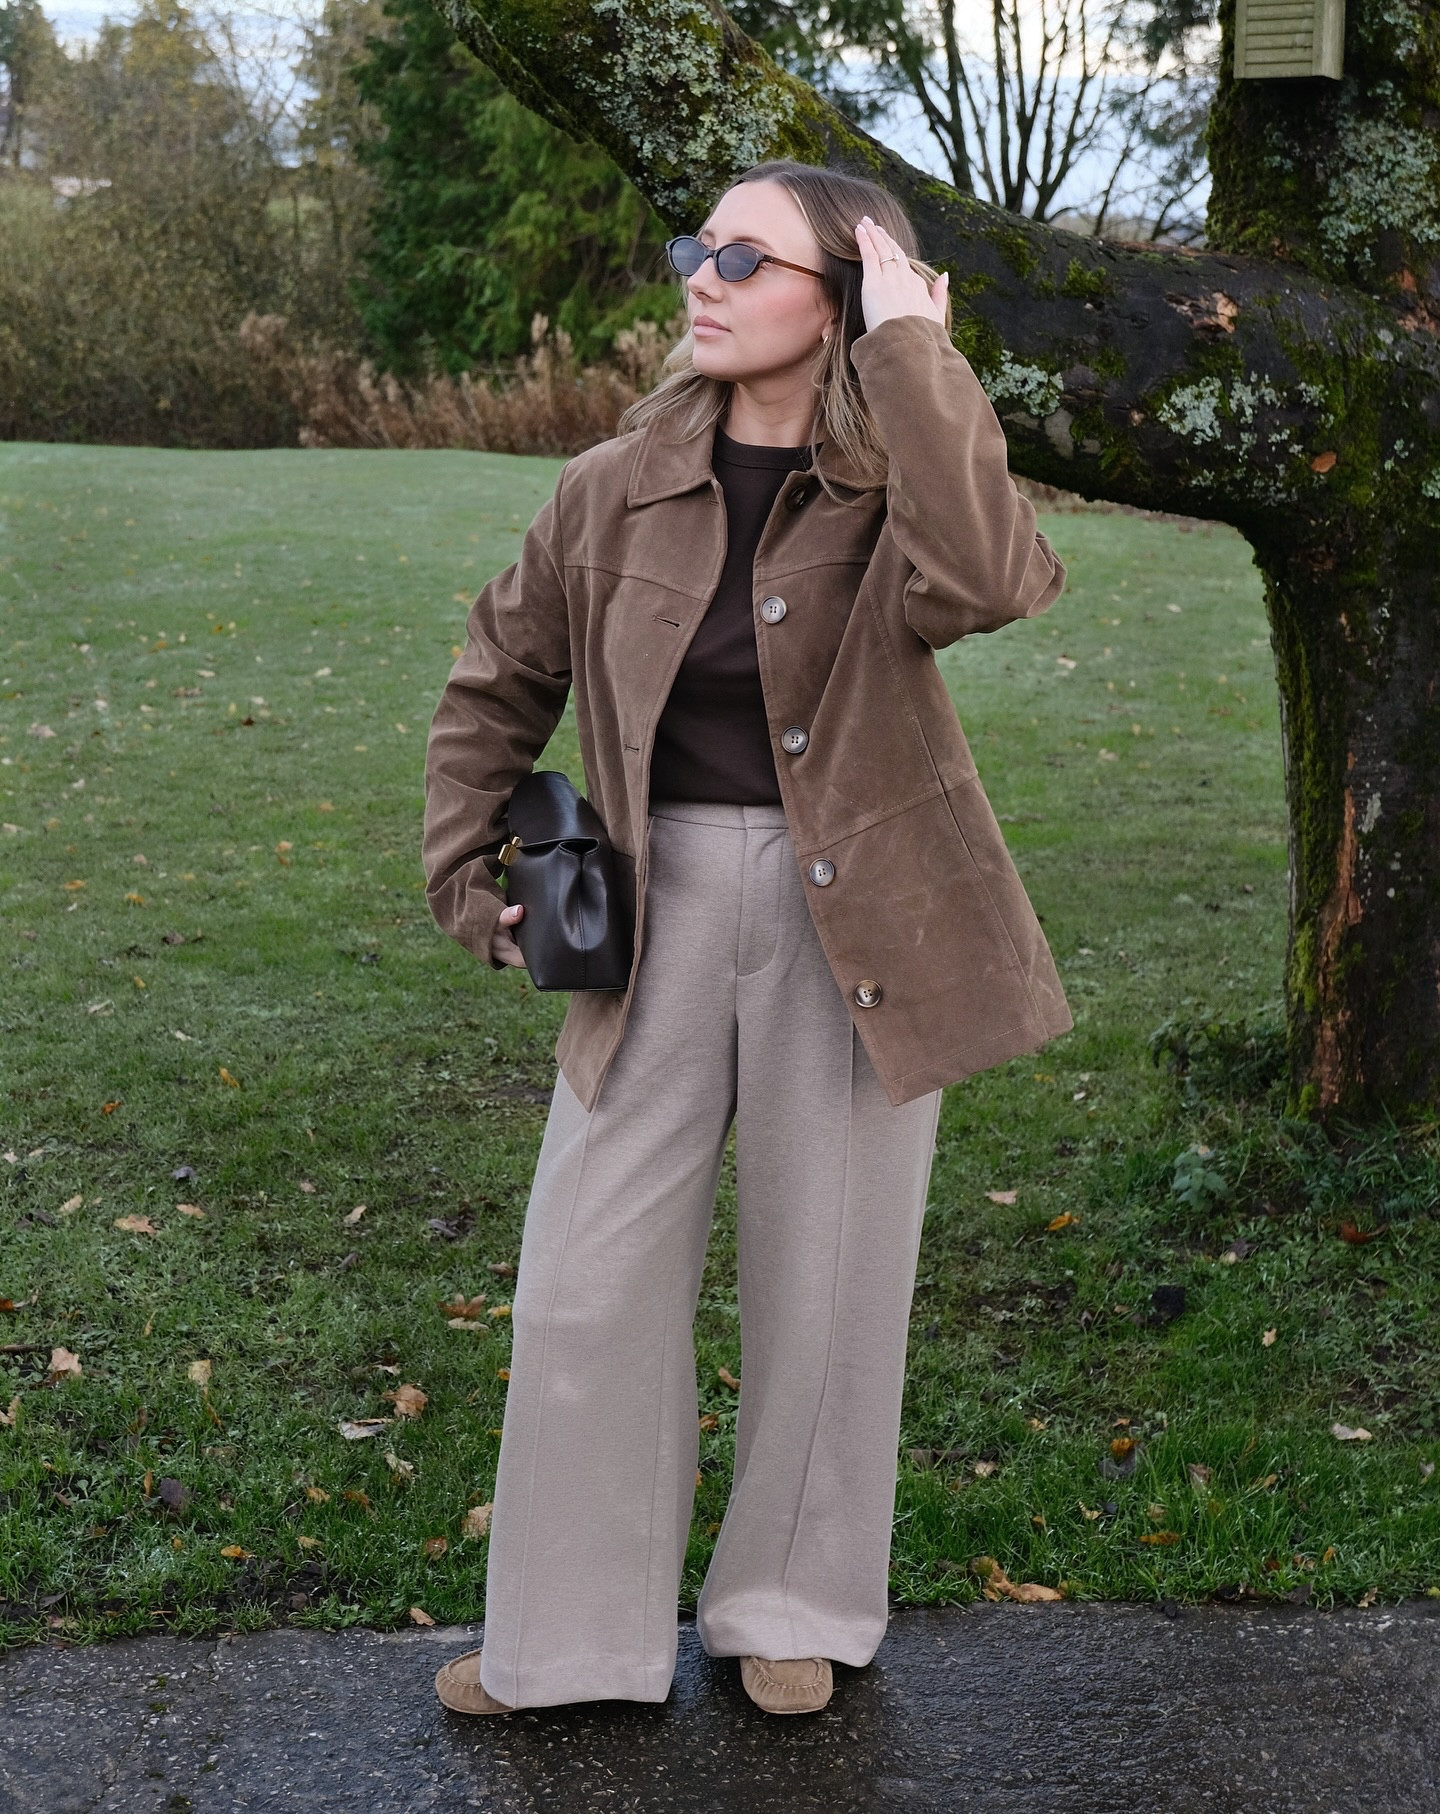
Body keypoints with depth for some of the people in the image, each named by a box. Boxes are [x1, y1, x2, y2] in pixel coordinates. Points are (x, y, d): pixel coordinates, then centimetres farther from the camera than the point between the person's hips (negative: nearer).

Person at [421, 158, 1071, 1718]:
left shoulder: (899, 478, -8)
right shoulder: (622, 485, -1)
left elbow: (983, 580, -34)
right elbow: (499, 682, 13)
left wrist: (914, 351, -26)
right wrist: (467, 878, 6)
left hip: (856, 926, -2)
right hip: (661, 912, 3)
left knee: (823, 1281, 10)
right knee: (586, 1283, 7)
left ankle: (795, 1611, 34)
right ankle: (571, 1638, 27)